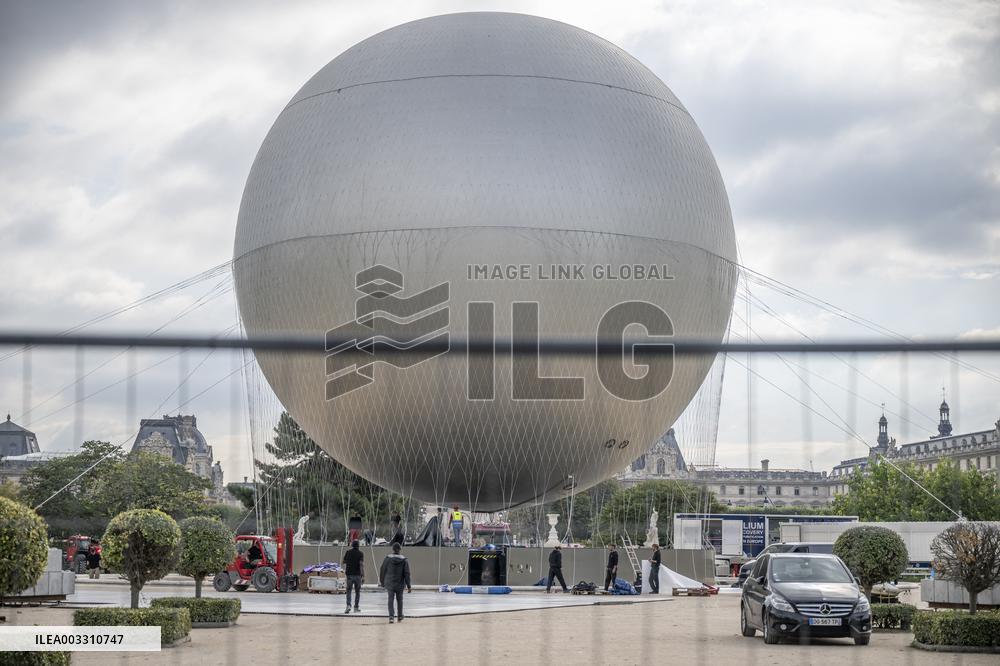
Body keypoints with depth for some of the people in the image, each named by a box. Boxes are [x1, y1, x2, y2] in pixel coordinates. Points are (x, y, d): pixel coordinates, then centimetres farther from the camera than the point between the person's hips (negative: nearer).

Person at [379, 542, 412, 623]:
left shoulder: (387, 558, -6)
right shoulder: (404, 560, -5)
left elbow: (382, 571, 2)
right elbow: (407, 574, -6)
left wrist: (382, 582, 17)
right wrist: (408, 586, -4)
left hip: (389, 583, -1)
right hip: (400, 584, 1)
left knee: (391, 600, -1)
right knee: (399, 599, 17)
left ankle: (391, 616, -19)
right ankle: (399, 616, 31)